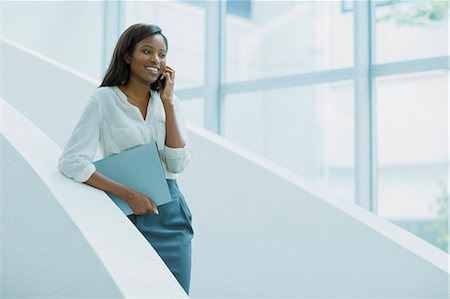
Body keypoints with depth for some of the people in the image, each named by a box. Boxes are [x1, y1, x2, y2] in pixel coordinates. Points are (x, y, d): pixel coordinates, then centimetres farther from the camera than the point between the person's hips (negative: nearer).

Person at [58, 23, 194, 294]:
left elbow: (178, 164, -5)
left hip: (171, 214, 4)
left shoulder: (170, 102, 7)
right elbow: (72, 162, -14)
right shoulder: (104, 100, -5)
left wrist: (168, 103, -7)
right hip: (127, 215, -4)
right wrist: (128, 194, -17)